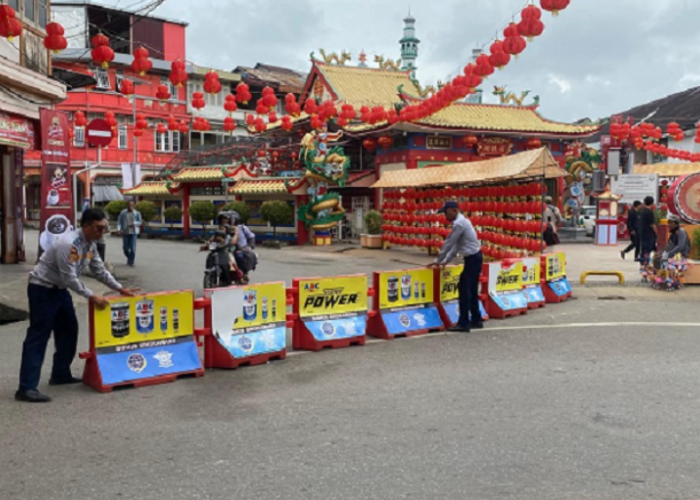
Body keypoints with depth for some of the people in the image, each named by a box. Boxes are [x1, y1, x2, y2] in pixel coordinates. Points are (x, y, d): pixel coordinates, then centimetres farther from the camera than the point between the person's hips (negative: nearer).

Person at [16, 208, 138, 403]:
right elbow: (69, 278, -28)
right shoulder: (69, 244, -28)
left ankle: (60, 374, 25)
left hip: (59, 289, 10)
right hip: (42, 289, -10)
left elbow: (100, 271, 12)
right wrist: (92, 296, -23)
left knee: (68, 330, 13)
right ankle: (27, 388, -11)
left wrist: (120, 289, 9)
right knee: (38, 336, -11)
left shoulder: (90, 246, 2)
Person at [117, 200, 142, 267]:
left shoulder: (137, 213, 1)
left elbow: (140, 222, 5)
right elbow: (119, 221, 1)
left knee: (133, 248, -9)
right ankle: (129, 258, 32)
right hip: (125, 232, 1)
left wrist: (134, 223, -15)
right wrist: (119, 229, -14)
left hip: (133, 232, -1)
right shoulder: (123, 213, 2)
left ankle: (131, 262, 2)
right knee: (126, 248, 4)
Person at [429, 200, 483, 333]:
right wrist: (446, 261, 18)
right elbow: (456, 245, 19)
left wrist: (437, 261, -7)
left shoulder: (459, 224, -17)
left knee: (464, 289, -7)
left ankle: (463, 323, -4)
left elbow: (448, 244, -15)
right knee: (471, 290, 15)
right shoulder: (461, 222, 15)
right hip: (474, 257, 10)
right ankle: (476, 320, 21)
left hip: (472, 259, -10)